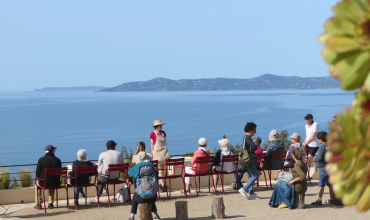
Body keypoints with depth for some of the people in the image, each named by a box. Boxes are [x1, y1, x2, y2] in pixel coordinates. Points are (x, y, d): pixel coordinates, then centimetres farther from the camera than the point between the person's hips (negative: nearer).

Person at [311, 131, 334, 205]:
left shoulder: (322, 146, -14)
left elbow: (319, 158, -18)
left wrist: (316, 158, 1)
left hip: (323, 168, -7)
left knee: (321, 185, -4)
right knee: (330, 184, 13)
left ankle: (319, 200, -3)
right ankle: (331, 199, 18)